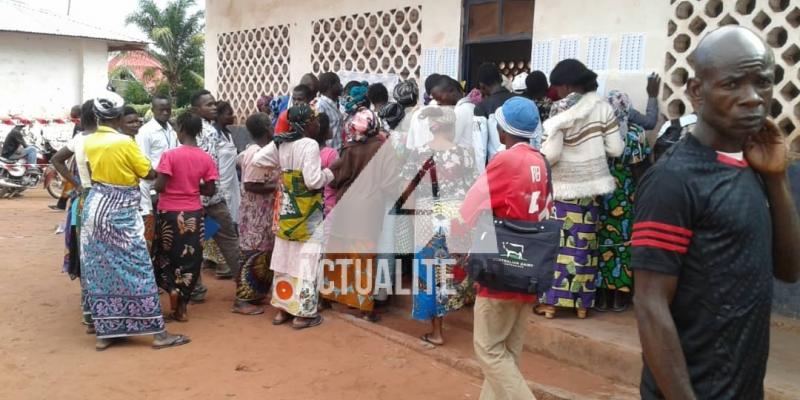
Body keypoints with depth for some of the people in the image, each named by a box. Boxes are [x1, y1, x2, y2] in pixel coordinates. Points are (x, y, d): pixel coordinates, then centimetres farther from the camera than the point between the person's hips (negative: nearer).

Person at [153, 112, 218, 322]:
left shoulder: (170, 155, -13)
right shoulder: (206, 158, -2)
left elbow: (160, 186, -16)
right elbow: (210, 190, 0)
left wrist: (152, 184, 6)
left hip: (170, 213, -3)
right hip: (194, 214, 3)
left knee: (167, 256, 18)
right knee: (190, 258, 9)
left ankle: (172, 289, -3)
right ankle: (182, 308, 14)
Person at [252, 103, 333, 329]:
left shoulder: (280, 143, 2)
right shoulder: (310, 145, -18)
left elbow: (257, 160, 4)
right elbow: (313, 181, -24)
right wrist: (328, 174, -5)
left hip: (286, 209, 7)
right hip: (307, 213, -7)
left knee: (284, 257, 14)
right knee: (306, 260, 0)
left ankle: (282, 308, 22)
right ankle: (303, 313, 6)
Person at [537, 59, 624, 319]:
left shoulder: (561, 111, -13)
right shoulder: (602, 105, -1)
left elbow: (550, 155, -18)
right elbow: (616, 149, -1)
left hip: (563, 186, -4)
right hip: (592, 183, 4)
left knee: (557, 242, 4)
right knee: (584, 243, 10)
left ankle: (551, 301, 8)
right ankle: (582, 303, 17)